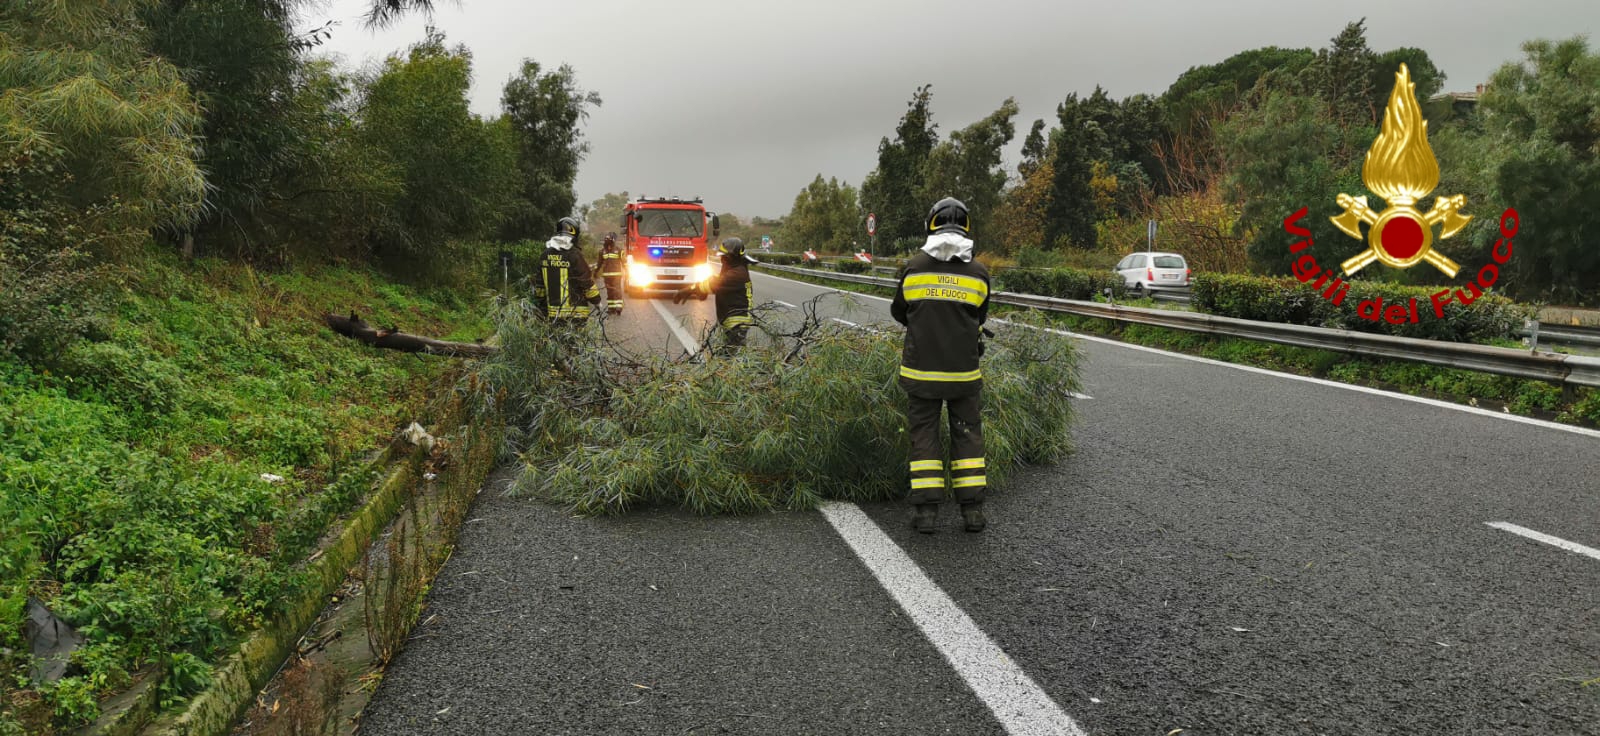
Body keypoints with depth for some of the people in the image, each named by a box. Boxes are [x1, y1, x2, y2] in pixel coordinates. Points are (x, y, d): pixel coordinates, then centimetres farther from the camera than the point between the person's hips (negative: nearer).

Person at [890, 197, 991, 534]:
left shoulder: (913, 267, -5)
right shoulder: (979, 273, -3)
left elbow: (899, 312, 9)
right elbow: (979, 317, 11)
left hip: (920, 370, 0)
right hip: (964, 371, 1)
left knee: (924, 436, 8)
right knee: (967, 435, 11)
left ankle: (927, 510, 6)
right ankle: (973, 510, 12)